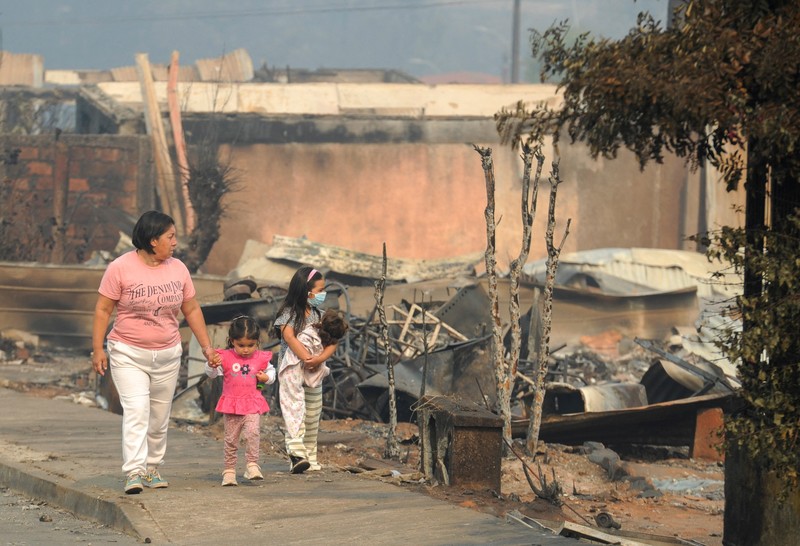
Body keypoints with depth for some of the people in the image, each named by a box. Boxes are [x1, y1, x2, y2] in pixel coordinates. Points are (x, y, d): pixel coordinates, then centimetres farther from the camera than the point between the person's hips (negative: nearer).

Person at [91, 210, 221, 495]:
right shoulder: (120, 268, -10)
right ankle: (134, 473, -22)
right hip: (128, 354, -5)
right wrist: (98, 349, -11)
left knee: (160, 417, 9)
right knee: (136, 410, -17)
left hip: (167, 355, 5)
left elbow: (192, 310, 13)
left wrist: (207, 346, 9)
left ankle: (152, 469, 22)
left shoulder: (178, 269, 4)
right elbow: (102, 310, -6)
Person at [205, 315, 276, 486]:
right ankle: (229, 470, 15)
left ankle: (252, 465, -12)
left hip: (252, 405, 0)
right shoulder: (225, 358, -2)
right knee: (231, 439, 6)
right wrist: (211, 365, -23)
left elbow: (271, 370, 19)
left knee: (253, 433, -20)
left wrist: (267, 377, -4)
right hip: (231, 405, 0)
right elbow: (212, 374, -1)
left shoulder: (261, 358, 2)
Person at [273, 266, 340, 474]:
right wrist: (306, 358, -33)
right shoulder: (289, 313, -7)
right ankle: (296, 454, -28)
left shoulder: (320, 315, 8)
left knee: (313, 416, 10)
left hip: (314, 373, 6)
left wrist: (320, 359, -20)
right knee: (296, 411, -18)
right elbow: (289, 336, -23)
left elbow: (332, 342, -1)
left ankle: (310, 457, 18)